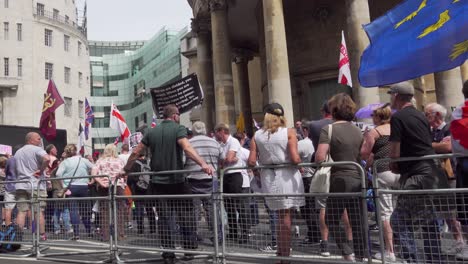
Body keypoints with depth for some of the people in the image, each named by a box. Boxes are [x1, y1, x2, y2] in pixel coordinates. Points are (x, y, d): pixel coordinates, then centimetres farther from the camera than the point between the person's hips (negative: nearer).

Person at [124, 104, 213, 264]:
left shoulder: (152, 132, 9)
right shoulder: (178, 129, -6)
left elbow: (136, 152, 10)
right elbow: (187, 148, -24)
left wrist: (126, 170, 22)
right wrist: (203, 164, -36)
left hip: (158, 181, 4)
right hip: (177, 180, -4)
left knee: (164, 218, 7)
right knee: (186, 215, 10)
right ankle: (189, 249, 13)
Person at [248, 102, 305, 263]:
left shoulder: (257, 135, 3)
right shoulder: (289, 132, -5)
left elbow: (251, 162, -3)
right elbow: (295, 158, -15)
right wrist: (300, 162, 6)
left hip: (269, 178, 3)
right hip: (287, 177, -3)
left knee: (282, 215, 19)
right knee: (286, 216, 7)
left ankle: (282, 251, 26)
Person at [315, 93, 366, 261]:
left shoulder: (329, 129, -9)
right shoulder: (358, 131, 9)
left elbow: (320, 157, -19)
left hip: (340, 180, -5)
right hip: (358, 180, 6)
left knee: (332, 220, 8)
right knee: (357, 222, 11)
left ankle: (348, 254, -2)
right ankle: (360, 256, 18)